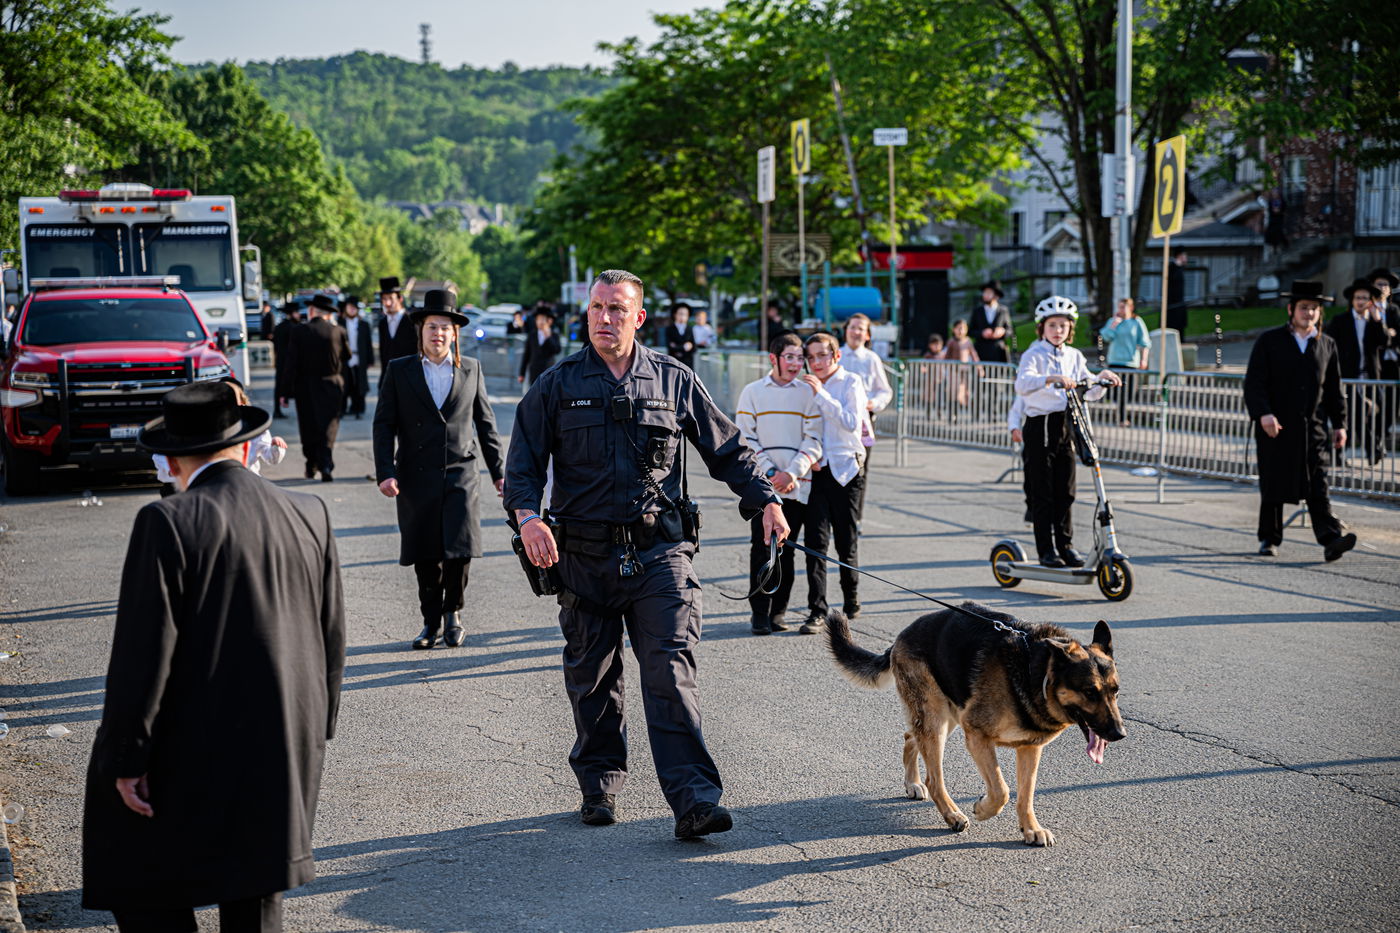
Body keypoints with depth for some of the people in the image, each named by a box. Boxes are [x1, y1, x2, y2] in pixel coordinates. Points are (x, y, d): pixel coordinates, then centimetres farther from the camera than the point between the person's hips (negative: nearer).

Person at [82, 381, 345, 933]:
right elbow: (332, 638, 10)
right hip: (285, 755, 6)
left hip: (191, 751, -5)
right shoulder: (310, 516, 2)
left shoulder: (167, 523, -15)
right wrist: (314, 731, 21)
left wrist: (126, 757, -9)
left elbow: (143, 650, -16)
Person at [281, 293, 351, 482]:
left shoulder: (299, 332, -8)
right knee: (328, 427, 3)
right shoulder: (338, 332, -6)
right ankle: (326, 467, -13)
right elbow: (347, 356, 6)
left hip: (306, 388, 0)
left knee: (308, 427, 14)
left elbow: (291, 363, -8)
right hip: (332, 387, 0)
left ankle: (311, 466, 21)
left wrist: (285, 392, -5)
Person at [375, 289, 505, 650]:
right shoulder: (399, 371, 6)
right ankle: (432, 621, 17)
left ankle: (452, 612, 13)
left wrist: (498, 471, 13)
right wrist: (385, 472, -7)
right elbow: (384, 424, 3)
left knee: (460, 549, -10)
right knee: (425, 555, 2)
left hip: (460, 473, 0)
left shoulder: (471, 369, 10)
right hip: (417, 476, 0)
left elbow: (486, 422, 14)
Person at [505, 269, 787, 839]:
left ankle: (693, 798, -15)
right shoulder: (557, 386, 5)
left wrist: (764, 499, 2)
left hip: (659, 552, -1)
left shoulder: (673, 380, 7)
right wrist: (527, 516, -16)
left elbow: (726, 449, 14)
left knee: (671, 673, -11)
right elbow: (523, 460, 2)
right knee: (592, 679, 10)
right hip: (585, 557, 1)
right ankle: (600, 785, 26)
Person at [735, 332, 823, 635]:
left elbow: (814, 440, 3)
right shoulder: (752, 392, 6)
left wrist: (791, 473, -11)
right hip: (762, 485, -1)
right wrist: (770, 473, -8)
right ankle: (759, 612, 2)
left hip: (797, 485, 1)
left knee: (786, 550, 4)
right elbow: (745, 438, 2)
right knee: (762, 548, -4)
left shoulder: (807, 392, 7)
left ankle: (779, 610, 13)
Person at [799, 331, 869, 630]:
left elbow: (852, 423, -15)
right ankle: (817, 613, -9)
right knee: (815, 540, -7)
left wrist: (822, 395, -19)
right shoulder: (808, 385, 11)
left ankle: (851, 599, 29)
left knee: (846, 541, 6)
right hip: (816, 470, 3)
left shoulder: (851, 382, -1)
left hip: (844, 468, -3)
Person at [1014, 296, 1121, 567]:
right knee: (1042, 493, -1)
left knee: (1065, 491, 7)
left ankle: (1065, 543, 15)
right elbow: (1022, 384, -26)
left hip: (1066, 426, 5)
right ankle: (1046, 549, 4)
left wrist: (1102, 377, -3)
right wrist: (1052, 378, -41)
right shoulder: (1034, 355, -7)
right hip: (1040, 426, -5)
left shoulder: (1074, 356, 12)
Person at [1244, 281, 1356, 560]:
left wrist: (1339, 424, 10)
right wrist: (1263, 414, -19)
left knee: (1318, 486, -7)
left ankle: (1330, 539, -16)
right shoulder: (1269, 341, 1)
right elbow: (1254, 383, -6)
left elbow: (1334, 389, 15)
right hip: (1275, 427, -2)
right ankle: (1269, 540, 17)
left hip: (1312, 428, 2)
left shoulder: (1327, 345, 11)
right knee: (1273, 487, 5)